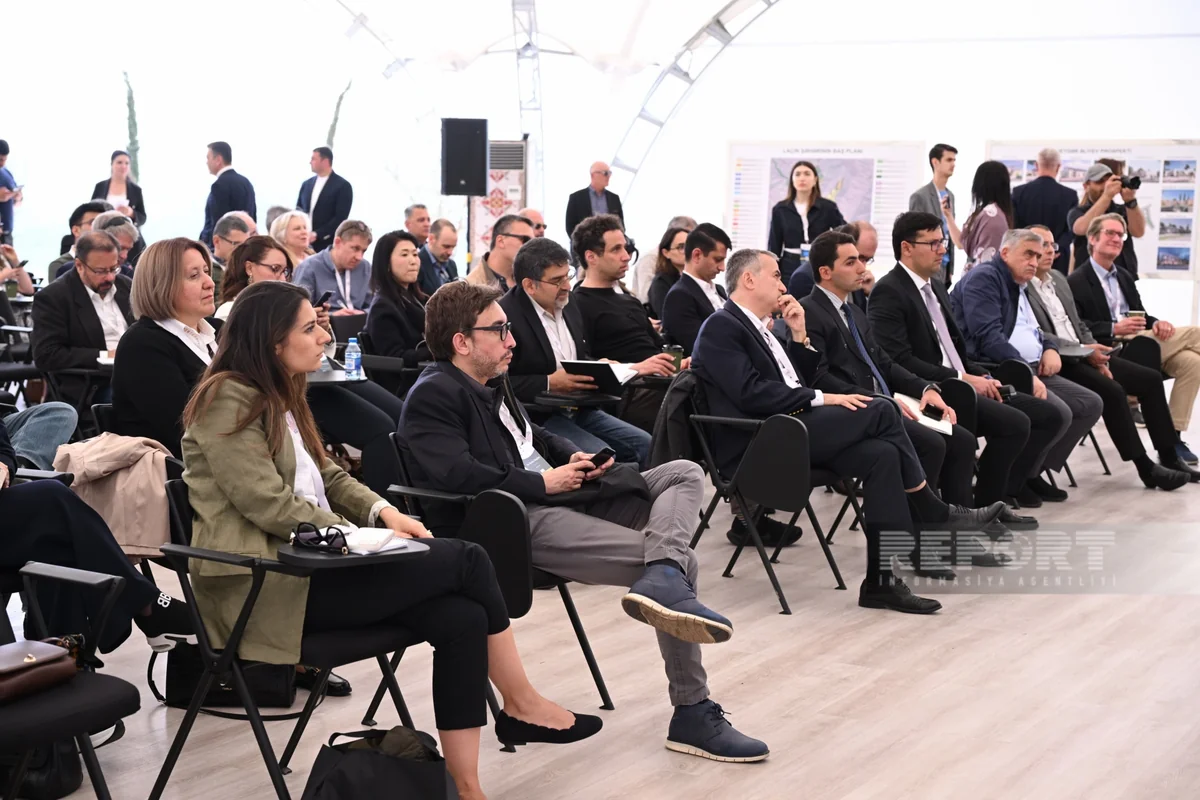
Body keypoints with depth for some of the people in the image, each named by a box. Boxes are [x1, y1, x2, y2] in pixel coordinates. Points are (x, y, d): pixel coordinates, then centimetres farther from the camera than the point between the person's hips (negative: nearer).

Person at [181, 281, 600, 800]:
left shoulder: (278, 395, 19)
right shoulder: (228, 398, -11)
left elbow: (326, 477, 20)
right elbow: (268, 504, -18)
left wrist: (381, 511, 0)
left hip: (307, 562, 9)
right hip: (267, 587, -9)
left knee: (461, 616, -13)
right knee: (466, 559, -13)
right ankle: (520, 706, 5)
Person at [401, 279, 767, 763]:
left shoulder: (492, 383, 23)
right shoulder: (433, 396, -8)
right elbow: (458, 474, -24)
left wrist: (575, 457, 12)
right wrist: (544, 482, -14)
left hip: (560, 495, 11)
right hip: (520, 523, -11)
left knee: (685, 474, -1)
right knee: (682, 563, -17)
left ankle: (664, 575, -27)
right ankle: (692, 714, -17)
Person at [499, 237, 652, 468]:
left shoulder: (568, 304, 12)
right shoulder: (506, 316, -14)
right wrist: (550, 383, -20)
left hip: (581, 410, 8)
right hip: (539, 417, -8)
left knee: (645, 445, -5)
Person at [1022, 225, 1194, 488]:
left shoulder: (1058, 279, 17)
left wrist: (1096, 357, 3)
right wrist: (1083, 350, -20)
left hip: (1083, 356, 9)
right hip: (1057, 364, -9)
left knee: (1150, 379, 0)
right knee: (1112, 390, -28)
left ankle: (1169, 458, 5)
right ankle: (1145, 467, -18)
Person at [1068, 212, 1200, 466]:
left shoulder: (1124, 277, 26)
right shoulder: (1076, 281, -1)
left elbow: (1140, 316, 21)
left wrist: (1156, 323, -3)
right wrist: (1114, 329, -23)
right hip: (1111, 350, -8)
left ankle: (1173, 435, -17)